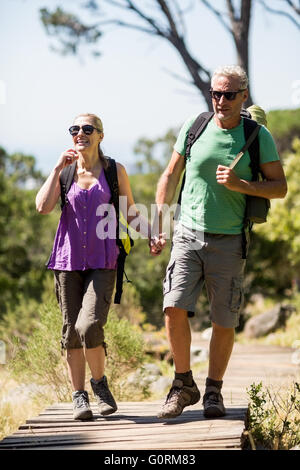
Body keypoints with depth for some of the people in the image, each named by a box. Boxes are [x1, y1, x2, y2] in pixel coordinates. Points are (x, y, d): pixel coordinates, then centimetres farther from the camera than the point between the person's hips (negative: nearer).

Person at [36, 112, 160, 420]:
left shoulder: (115, 171, 4)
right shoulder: (65, 172, 7)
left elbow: (131, 213, 12)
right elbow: (43, 206, -9)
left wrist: (150, 236, -5)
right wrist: (58, 169, -8)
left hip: (102, 262, -2)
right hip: (68, 260, 2)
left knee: (89, 326, -18)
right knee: (71, 330, 3)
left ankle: (99, 381, 6)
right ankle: (79, 396, 15)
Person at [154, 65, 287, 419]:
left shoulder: (258, 136, -3)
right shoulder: (194, 127, 1)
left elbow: (280, 187, -1)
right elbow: (170, 175, 12)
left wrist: (239, 184, -17)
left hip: (228, 241, -1)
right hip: (188, 235, 1)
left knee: (224, 321, 3)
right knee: (175, 307, -13)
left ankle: (213, 391, 19)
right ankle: (184, 385, 3)